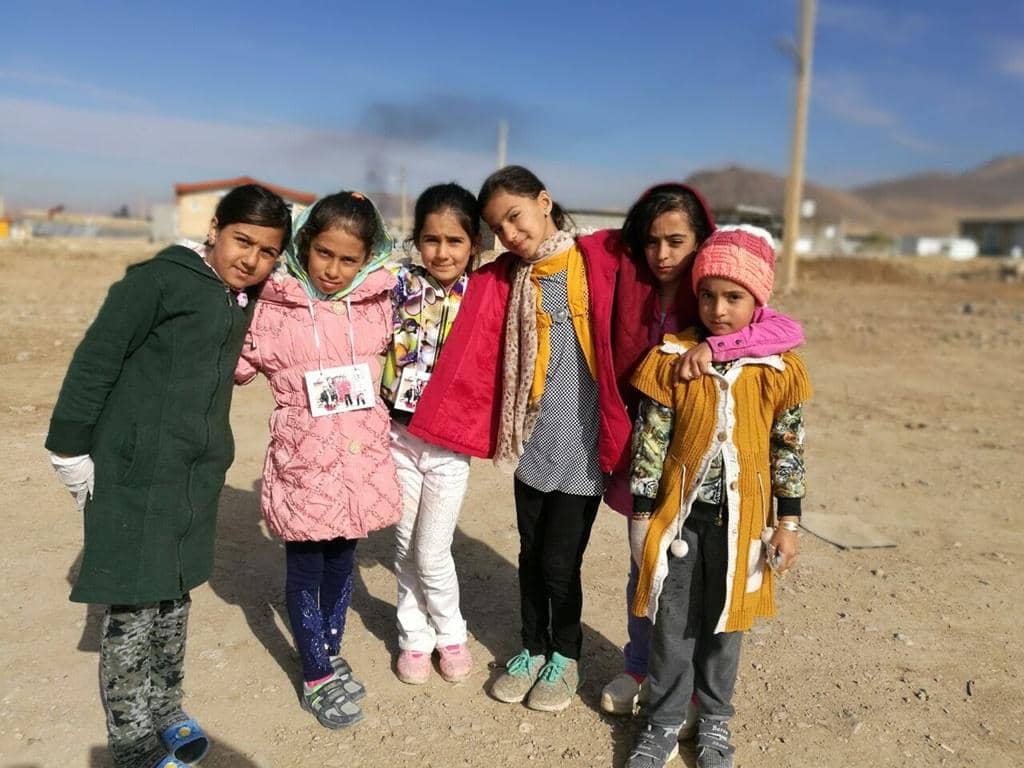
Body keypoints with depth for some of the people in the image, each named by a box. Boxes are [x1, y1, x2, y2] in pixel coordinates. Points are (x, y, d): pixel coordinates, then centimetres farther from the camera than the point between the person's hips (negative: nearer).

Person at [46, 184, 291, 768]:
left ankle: (166, 711, 34)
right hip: (134, 469, -6)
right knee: (132, 605, 2)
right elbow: (96, 360, -12)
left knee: (175, 594, 17)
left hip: (198, 473, 7)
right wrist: (70, 448, -10)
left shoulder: (244, 299, 8)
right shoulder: (160, 279, -13)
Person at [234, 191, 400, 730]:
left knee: (341, 565, 20)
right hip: (303, 462, -3)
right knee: (305, 572, 11)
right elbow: (234, 366, -4)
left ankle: (331, 655, 42)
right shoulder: (274, 305, -10)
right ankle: (317, 678, 30)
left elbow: (396, 351, 20)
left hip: (361, 460, 4)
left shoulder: (378, 303, 1)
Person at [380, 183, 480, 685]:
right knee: (406, 544, 14)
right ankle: (414, 635, 34)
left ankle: (450, 633, 30)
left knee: (432, 553, 4)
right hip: (400, 435, 2)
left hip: (451, 444, -1)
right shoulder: (401, 284, -3)